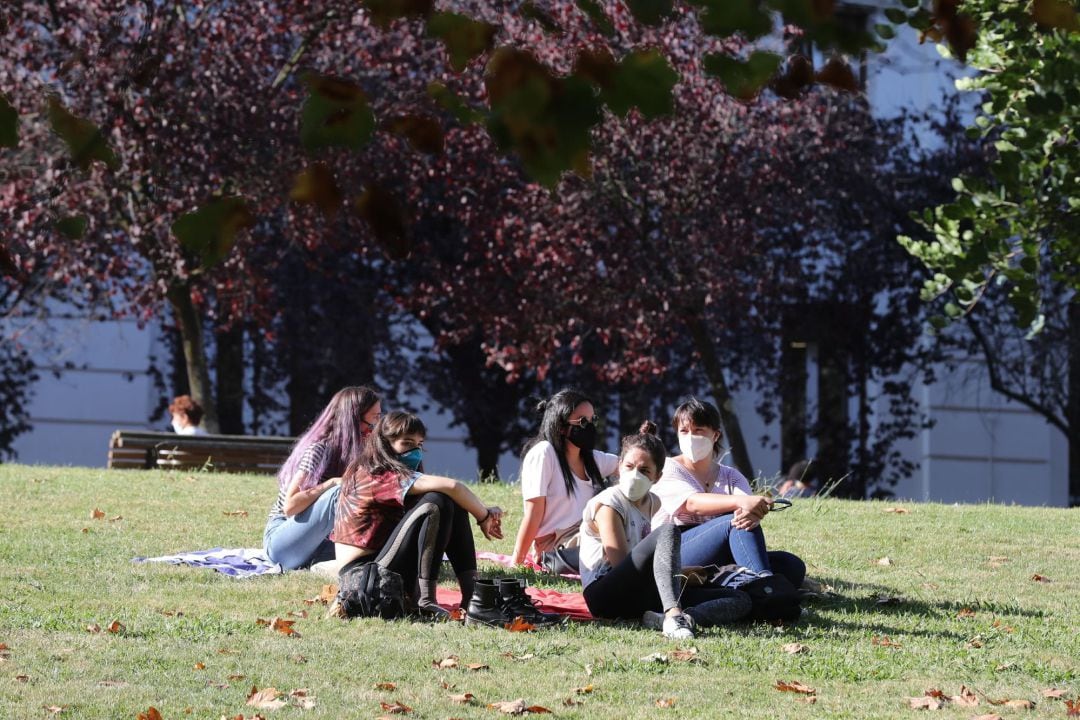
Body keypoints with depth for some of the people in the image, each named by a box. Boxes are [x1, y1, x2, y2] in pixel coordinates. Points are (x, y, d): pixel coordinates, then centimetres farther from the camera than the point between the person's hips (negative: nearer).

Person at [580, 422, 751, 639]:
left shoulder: (652, 503, 18)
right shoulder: (608, 505, -6)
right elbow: (620, 562, -12)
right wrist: (683, 574, -8)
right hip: (605, 594, -8)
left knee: (740, 601, -4)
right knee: (668, 531, -30)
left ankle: (665, 619, -33)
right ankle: (674, 616, -52)